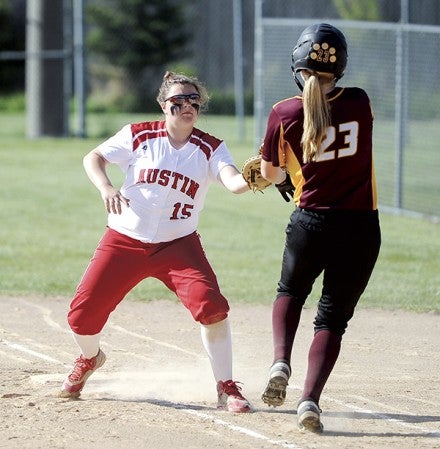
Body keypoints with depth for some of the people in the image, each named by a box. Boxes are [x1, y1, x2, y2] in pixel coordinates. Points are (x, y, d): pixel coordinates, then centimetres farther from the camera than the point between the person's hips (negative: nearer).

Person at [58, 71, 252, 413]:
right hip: (125, 240, 1)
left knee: (211, 306, -23)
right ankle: (89, 359, 35)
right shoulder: (139, 136, -3)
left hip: (178, 244, -1)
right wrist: (105, 187, -16)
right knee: (82, 315, -3)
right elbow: (93, 157, 4)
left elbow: (232, 182, -22)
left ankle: (226, 389, -7)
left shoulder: (211, 149, -4)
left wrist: (251, 179, -45)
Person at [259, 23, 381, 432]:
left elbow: (270, 173, 4)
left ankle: (280, 363, 5)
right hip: (361, 229, 0)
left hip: (310, 224, 0)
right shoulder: (360, 104, -3)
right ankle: (310, 399, -7)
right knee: (333, 317, 9)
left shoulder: (285, 114, -7)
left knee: (290, 292, 28)